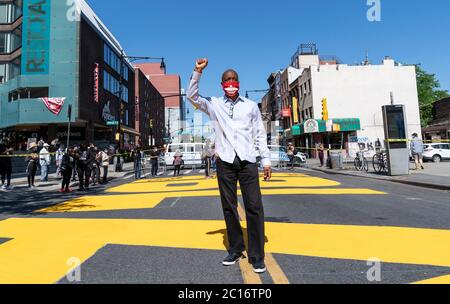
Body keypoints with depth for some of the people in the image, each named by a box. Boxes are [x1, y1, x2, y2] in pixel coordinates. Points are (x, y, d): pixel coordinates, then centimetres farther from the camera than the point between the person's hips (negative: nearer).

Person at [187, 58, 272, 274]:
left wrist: (266, 160, 5)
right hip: (225, 162, 1)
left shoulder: (251, 106, 12)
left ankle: (256, 256, 6)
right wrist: (198, 71, -4)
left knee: (254, 207, -5)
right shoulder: (214, 104, 12)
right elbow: (192, 96, 4)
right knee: (229, 207, 7)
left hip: (247, 161, 0)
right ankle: (235, 250, 22)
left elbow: (260, 135, 11)